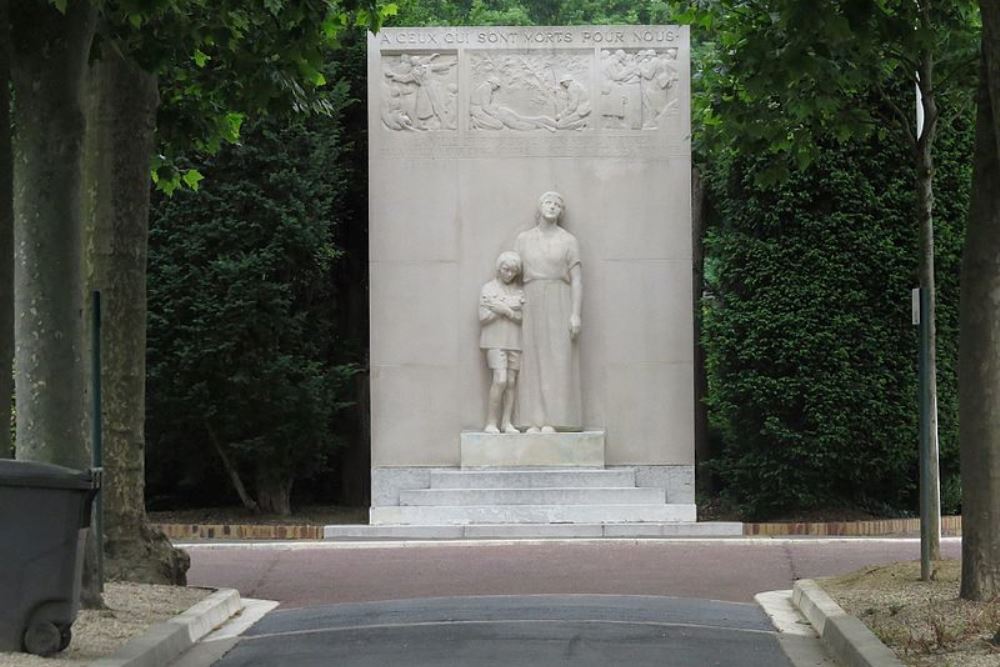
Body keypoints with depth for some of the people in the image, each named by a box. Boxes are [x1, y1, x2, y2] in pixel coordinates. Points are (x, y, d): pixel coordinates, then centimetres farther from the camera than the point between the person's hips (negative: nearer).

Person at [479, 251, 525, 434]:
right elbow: (483, 318, -5)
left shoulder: (520, 292, 8)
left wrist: (506, 310, -14)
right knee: (500, 380, -15)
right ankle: (491, 423, -12)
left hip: (515, 342, 3)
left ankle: (506, 422, 4)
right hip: (495, 341, -3)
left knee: (512, 382, 1)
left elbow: (523, 318, 1)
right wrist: (512, 310, -9)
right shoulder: (488, 289, 1)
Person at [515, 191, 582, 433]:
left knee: (558, 362, -9)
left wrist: (576, 314, -12)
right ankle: (536, 422, 0)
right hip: (532, 305, 2)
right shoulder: (523, 239, 10)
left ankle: (553, 421, -7)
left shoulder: (569, 241, 3)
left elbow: (577, 280, -2)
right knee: (534, 362, -2)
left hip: (559, 304, -2)